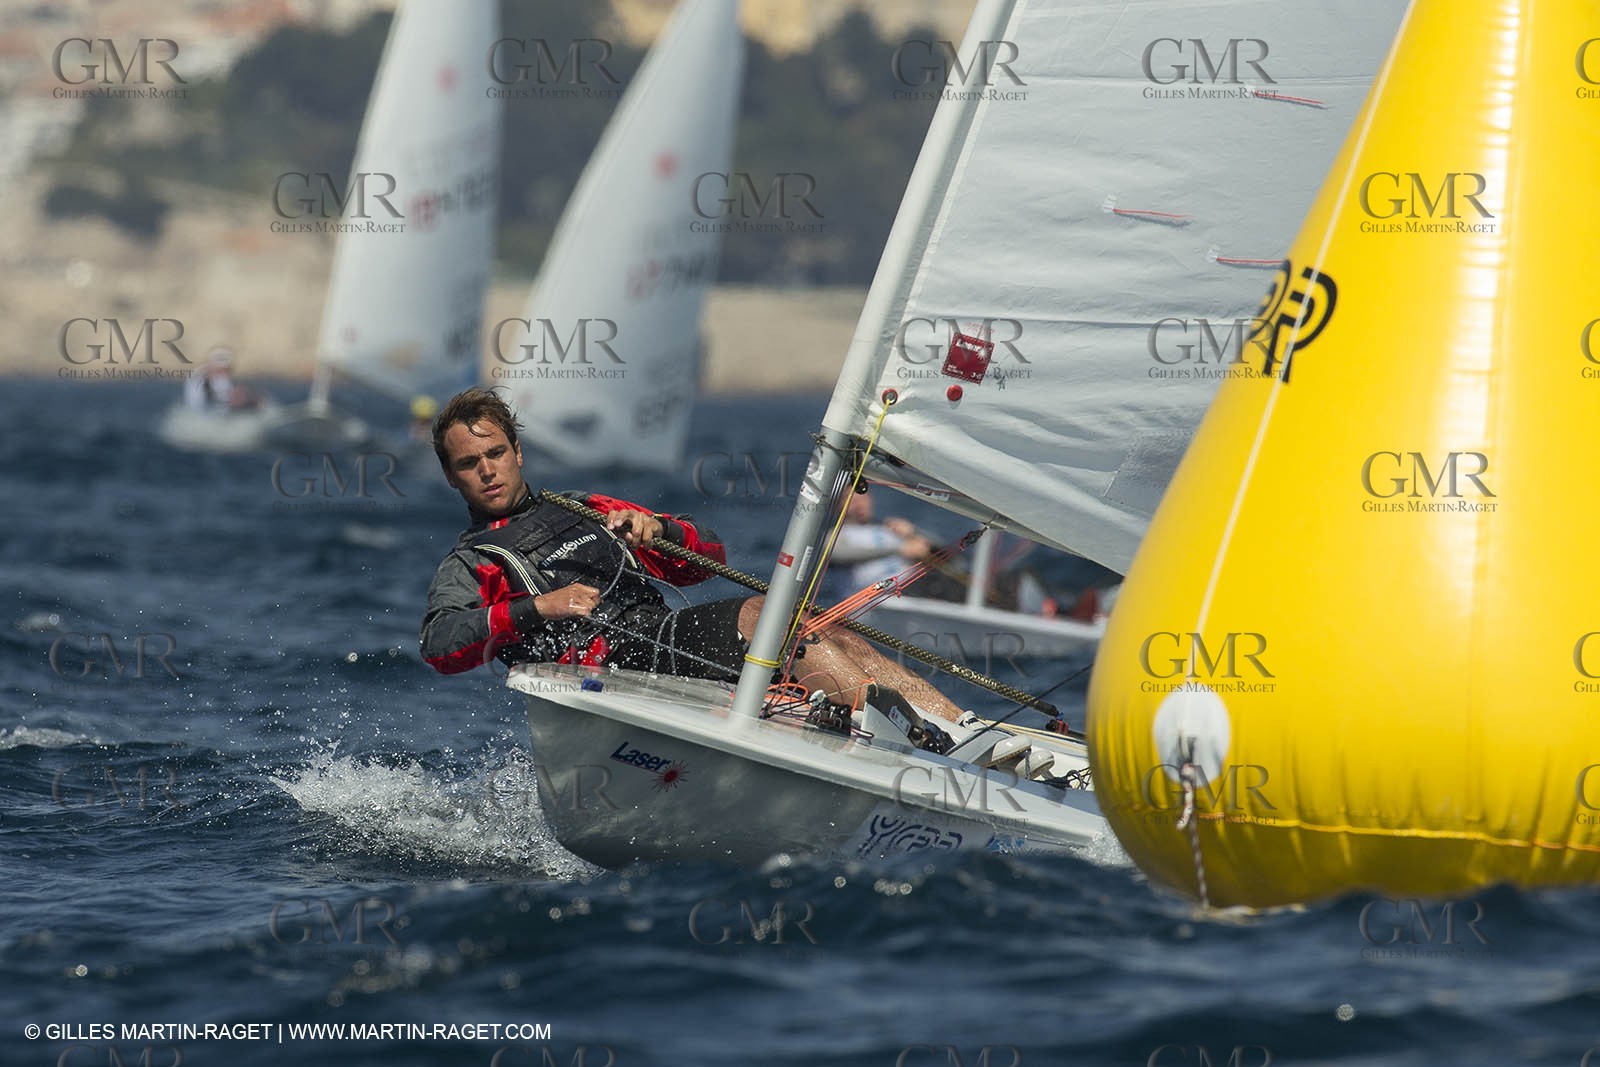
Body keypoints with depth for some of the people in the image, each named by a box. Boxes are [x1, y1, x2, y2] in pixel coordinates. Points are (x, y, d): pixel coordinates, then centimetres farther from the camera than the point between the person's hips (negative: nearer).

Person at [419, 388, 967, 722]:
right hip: (615, 655, -7)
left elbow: (710, 554, 26)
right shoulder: (468, 566, 15)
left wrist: (657, 529, 4)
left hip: (664, 633, 7)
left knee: (830, 639, -16)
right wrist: (536, 608, -17)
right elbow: (440, 645, -8)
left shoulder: (588, 511, 31)